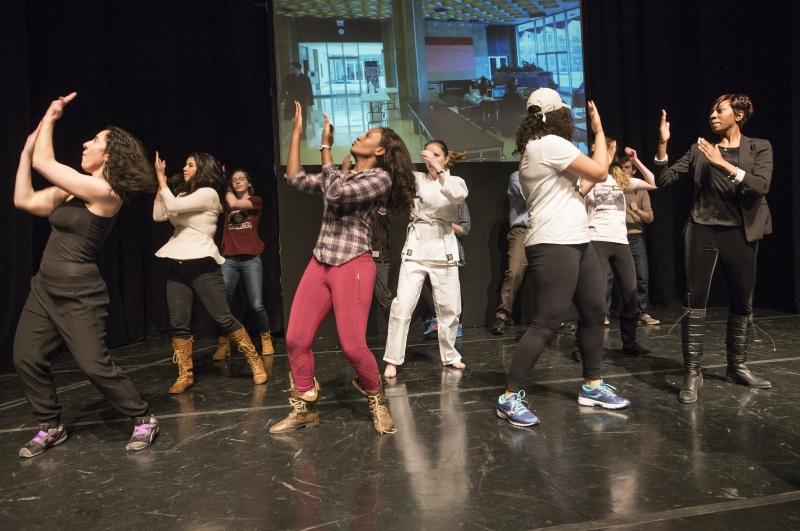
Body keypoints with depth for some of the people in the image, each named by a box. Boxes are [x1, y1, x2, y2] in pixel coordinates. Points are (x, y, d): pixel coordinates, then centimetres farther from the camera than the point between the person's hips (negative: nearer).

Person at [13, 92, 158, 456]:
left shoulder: (104, 192, -16)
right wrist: (28, 145, 10)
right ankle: (50, 428, 25)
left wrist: (50, 117, -2)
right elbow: (23, 200, 9)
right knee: (26, 359, 9)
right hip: (45, 288, 9)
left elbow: (43, 163, -14)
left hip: (79, 295, -9)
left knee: (95, 366, -9)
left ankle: (144, 419, 9)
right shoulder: (73, 191, 10)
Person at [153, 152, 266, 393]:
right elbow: (158, 215, 12)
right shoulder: (184, 195, 19)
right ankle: (185, 375, 13)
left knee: (223, 318, -6)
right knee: (178, 324, 4)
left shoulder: (208, 193, -6)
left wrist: (161, 177, -5)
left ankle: (255, 363, 6)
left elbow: (172, 206, -15)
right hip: (177, 266, 7)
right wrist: (160, 182, 10)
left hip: (201, 264, -7)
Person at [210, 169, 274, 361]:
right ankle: (223, 344, 5)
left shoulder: (256, 200, 8)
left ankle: (266, 339, 16)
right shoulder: (226, 203, 19)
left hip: (251, 259, -3)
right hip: (229, 260, 3)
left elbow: (234, 203, -7)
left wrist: (228, 191, 10)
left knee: (256, 304, -5)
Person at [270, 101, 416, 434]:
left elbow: (335, 194, -18)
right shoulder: (340, 175, 18)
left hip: (353, 266, -7)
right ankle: (304, 408, 18)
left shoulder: (380, 178, -5)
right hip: (319, 264, 7)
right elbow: (295, 179, 15)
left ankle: (378, 402, 17)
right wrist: (297, 133, 16)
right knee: (295, 340, 2)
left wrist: (325, 147, -9)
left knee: (352, 346, -9)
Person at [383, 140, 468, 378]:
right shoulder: (416, 178, 8)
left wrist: (439, 170, -28)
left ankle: (449, 355, 26)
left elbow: (458, 195, -18)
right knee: (403, 304, -9)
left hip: (444, 248, 1)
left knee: (449, 306, 6)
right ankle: (393, 359, 1)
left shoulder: (456, 181, 5)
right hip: (416, 246, -1)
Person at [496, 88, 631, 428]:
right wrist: (599, 131, 2)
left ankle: (592, 386, 26)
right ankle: (510, 397, -3)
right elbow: (600, 172, -9)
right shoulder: (550, 143, -10)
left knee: (594, 312, 14)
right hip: (554, 246, -11)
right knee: (546, 324, -11)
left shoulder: (539, 148, 21)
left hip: (575, 242, 11)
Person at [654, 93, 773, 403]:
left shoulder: (759, 148, 6)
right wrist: (662, 144, -11)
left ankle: (737, 367, 28)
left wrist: (723, 164, -18)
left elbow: (761, 186, -11)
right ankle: (692, 373, -2)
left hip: (740, 233, 1)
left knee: (742, 303, 10)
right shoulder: (699, 149, 9)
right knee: (695, 302, -8)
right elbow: (663, 179, 0)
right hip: (703, 231, -1)